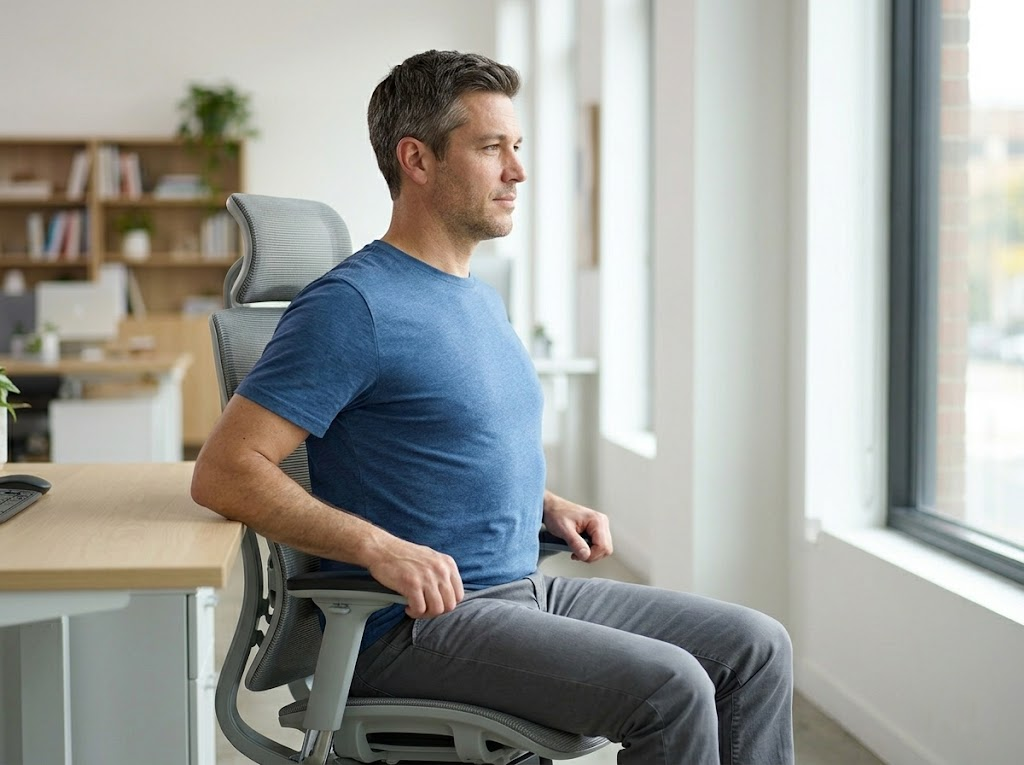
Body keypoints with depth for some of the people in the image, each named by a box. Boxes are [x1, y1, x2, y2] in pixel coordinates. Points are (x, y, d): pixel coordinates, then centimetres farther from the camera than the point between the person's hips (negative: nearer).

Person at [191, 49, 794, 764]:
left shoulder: (483, 301, 17)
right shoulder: (353, 304, -13)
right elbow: (223, 472, -18)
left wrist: (549, 504, 11)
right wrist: (380, 548, -28)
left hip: (528, 588, 9)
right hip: (414, 624, -9)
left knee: (757, 646, 0)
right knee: (669, 687, -24)